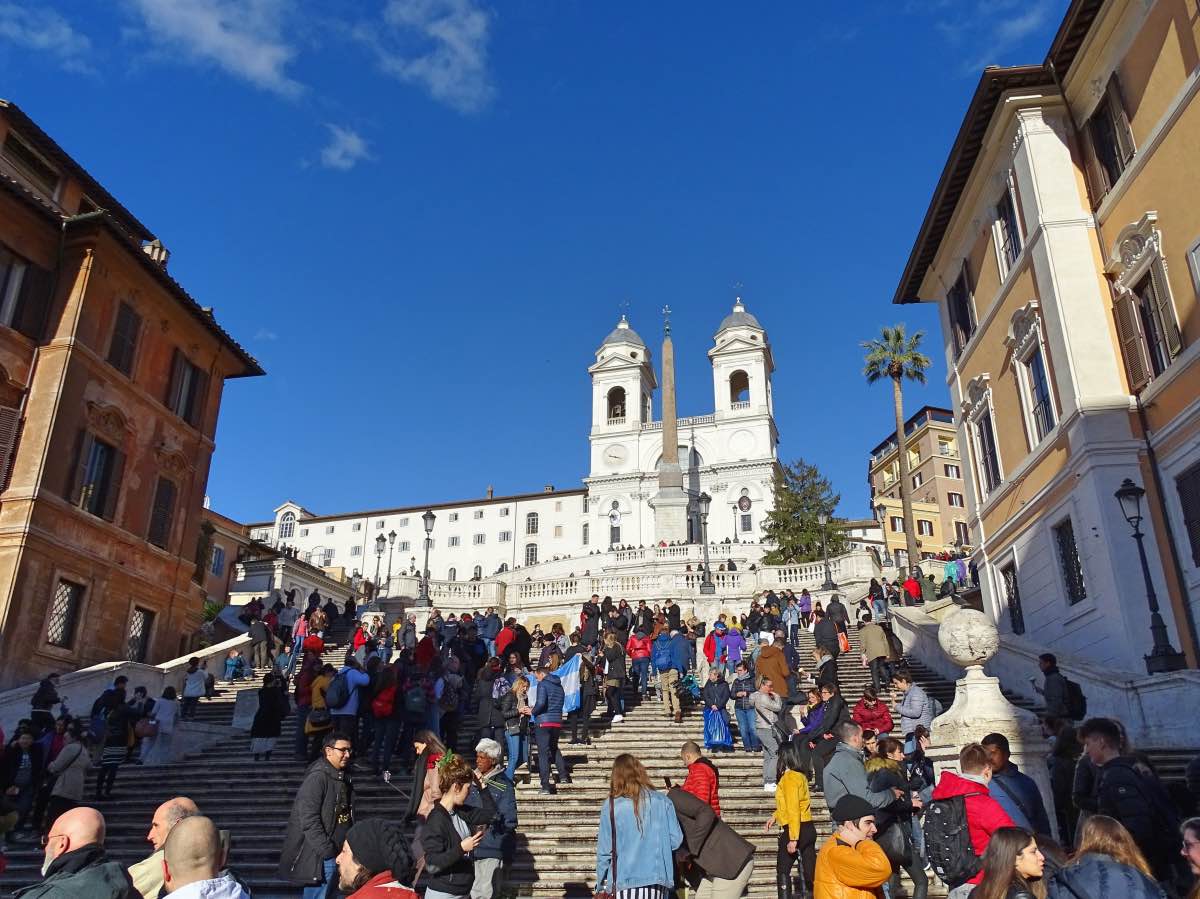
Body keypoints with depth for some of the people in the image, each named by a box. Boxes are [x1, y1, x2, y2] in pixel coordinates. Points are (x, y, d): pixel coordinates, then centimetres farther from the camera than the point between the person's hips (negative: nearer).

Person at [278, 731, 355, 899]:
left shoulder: (343, 777, 9)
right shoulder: (316, 778, -18)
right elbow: (309, 821, -22)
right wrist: (328, 851, -22)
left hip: (338, 851, 9)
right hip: (319, 856, -8)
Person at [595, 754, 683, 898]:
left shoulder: (610, 806, -6)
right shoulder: (662, 801, -1)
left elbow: (604, 850, -3)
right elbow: (676, 840, 1)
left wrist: (600, 884, 8)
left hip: (625, 882, -2)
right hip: (657, 880, 2)